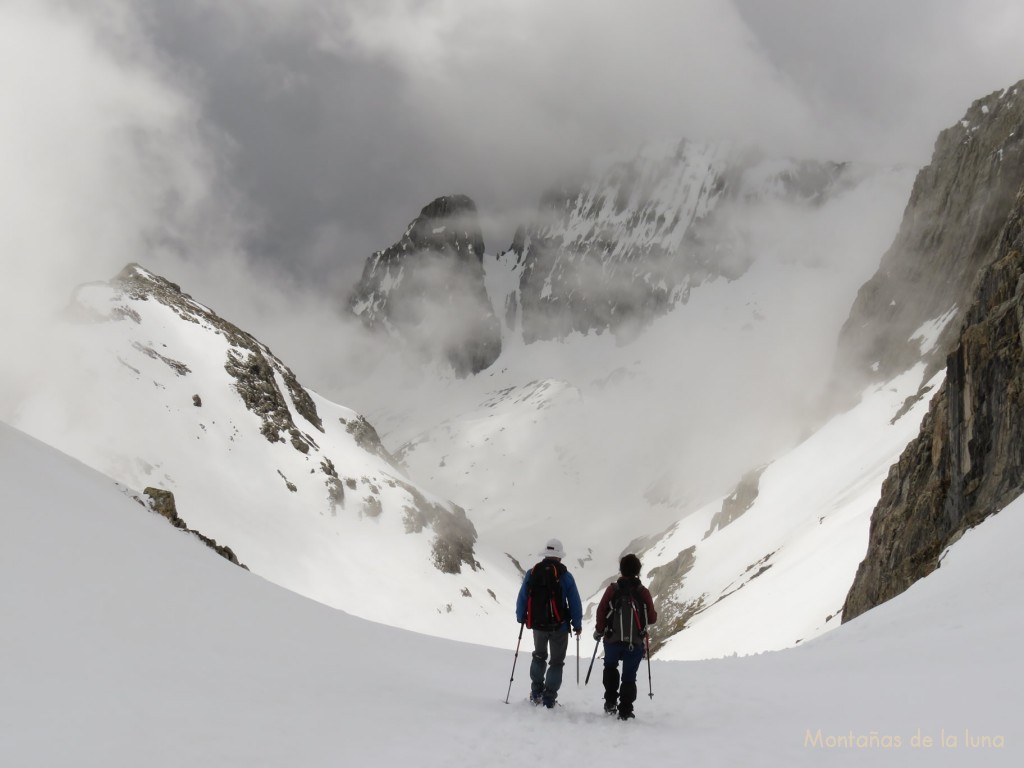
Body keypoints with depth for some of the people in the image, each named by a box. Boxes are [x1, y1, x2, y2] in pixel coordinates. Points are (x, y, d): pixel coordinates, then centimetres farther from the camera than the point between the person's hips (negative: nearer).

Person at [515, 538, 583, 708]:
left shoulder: (532, 573, -2)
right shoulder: (565, 575, -9)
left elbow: (522, 598, 3)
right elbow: (574, 602, -6)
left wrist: (521, 618, 19)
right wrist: (577, 624, 5)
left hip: (537, 624, 3)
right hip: (559, 626, -3)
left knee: (539, 656, 26)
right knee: (556, 662, 10)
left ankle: (536, 692, 21)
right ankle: (549, 699, 4)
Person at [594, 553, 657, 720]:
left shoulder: (612, 589, -5)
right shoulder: (643, 592, -4)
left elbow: (601, 611, -8)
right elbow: (652, 618, -1)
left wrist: (600, 630, 7)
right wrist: (649, 614, 22)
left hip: (612, 640, 1)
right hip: (635, 643, 0)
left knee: (610, 667, 25)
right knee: (629, 676, 8)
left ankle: (610, 702, 18)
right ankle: (625, 711, 4)